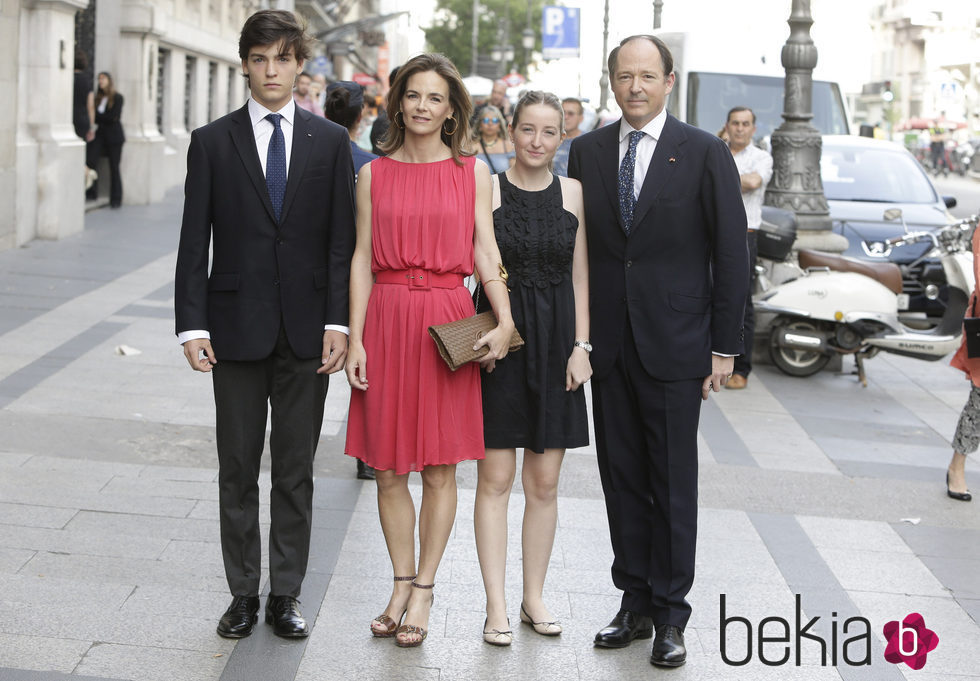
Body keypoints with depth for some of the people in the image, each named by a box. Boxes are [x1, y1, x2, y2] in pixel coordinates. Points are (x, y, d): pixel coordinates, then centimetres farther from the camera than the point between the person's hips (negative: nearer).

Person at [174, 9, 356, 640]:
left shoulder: (330, 141, 5)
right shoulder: (213, 142, 3)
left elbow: (341, 239, 2)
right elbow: (195, 241, 1)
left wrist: (337, 322, -6)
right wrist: (193, 324, -7)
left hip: (306, 328, 1)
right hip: (237, 326, 0)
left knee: (296, 470, 7)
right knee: (238, 469, 7)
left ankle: (286, 594, 17)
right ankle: (243, 594, 18)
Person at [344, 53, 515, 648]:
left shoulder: (473, 172, 5)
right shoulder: (374, 174, 7)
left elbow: (485, 249, -1)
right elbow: (362, 259, 6)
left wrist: (504, 320, -14)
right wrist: (355, 339, -1)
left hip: (448, 319, -1)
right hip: (387, 316, 1)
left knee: (440, 466, 3)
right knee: (389, 468, 5)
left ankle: (424, 589, 14)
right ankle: (402, 584, 18)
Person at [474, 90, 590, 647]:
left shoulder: (573, 193, 6)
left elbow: (580, 277, 7)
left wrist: (581, 345, -1)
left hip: (555, 341, 2)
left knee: (545, 482, 7)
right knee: (495, 479, -1)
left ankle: (534, 596, 19)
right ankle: (496, 605, 6)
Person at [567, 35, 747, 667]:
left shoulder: (706, 154, -2)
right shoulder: (588, 151, 8)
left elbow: (731, 255, -2)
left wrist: (725, 347, -6)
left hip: (674, 347, -3)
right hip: (607, 346, 3)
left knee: (674, 484, 2)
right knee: (622, 479, 9)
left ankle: (671, 616, 12)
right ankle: (635, 604, 20)